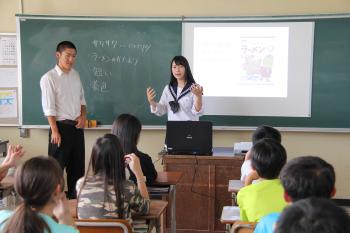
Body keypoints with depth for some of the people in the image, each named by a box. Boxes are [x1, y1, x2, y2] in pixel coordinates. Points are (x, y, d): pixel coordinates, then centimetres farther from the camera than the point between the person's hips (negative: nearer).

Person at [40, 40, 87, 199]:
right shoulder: (49, 78, -11)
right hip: (62, 126, -6)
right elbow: (49, 108, -14)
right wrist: (55, 131, -17)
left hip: (77, 127, 6)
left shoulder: (75, 75, 9)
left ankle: (75, 197, 26)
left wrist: (83, 116, -1)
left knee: (78, 165, 13)